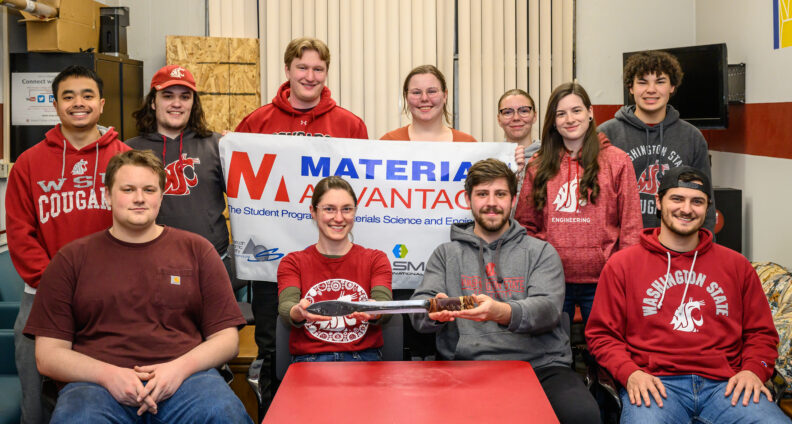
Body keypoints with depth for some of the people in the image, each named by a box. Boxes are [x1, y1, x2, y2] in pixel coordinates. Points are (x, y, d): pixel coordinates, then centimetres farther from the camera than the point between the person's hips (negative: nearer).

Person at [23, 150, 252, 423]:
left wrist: (181, 367, -8)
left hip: (184, 377, 0)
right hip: (96, 382, 0)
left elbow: (226, 338, 13)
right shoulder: (72, 259, 16)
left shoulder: (196, 250, 18)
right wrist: (107, 374, -9)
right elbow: (48, 354, 10)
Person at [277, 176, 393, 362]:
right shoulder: (293, 262, 14)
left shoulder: (375, 259, 14)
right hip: (309, 358, 0)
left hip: (363, 359, 0)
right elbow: (286, 306, -5)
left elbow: (384, 303, -3)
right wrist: (299, 312, -30)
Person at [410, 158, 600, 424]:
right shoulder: (446, 254, 19)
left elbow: (548, 308, -4)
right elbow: (419, 311, 7)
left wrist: (501, 312, -27)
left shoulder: (541, 252, 14)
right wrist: (436, 311, -20)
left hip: (541, 365, 0)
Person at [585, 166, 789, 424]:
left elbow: (761, 332, 20)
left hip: (724, 384, 3)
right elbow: (602, 334, 8)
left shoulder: (736, 265, 19)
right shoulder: (622, 265, 11)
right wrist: (630, 373, -9)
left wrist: (753, 370, 0)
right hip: (655, 384, -2)